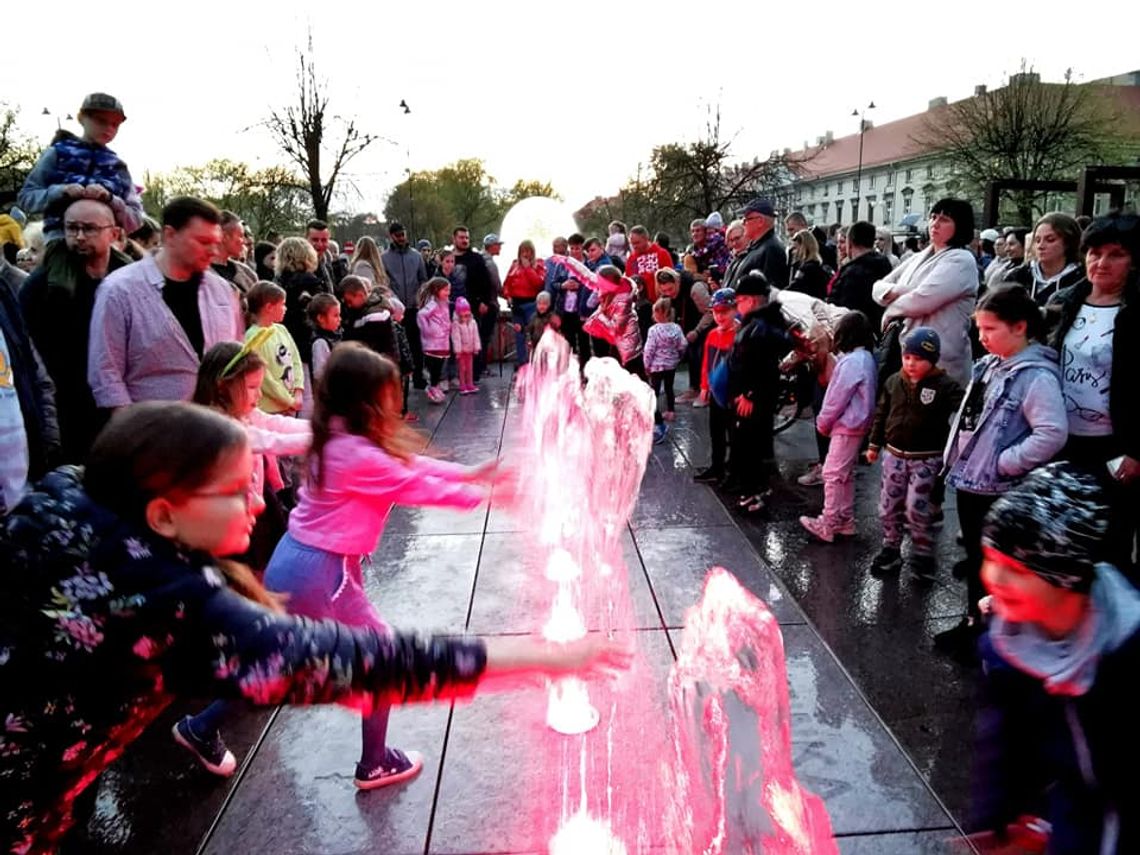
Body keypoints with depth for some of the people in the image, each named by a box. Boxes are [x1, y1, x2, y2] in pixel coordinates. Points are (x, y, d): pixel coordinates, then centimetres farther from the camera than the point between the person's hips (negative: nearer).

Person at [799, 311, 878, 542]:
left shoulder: (852, 361, -20)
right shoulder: (867, 358, 9)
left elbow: (837, 398, -19)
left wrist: (822, 422, -5)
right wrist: (826, 421, 10)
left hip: (846, 427, -10)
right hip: (856, 425, 10)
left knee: (833, 474, -4)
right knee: (845, 474, 17)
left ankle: (827, 525, 1)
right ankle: (845, 520, 24)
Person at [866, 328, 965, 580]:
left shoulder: (946, 387, -12)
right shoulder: (893, 382, 3)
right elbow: (882, 413, 11)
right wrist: (875, 444, 14)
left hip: (927, 459, -5)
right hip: (894, 455, 5)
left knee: (918, 510, -4)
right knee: (888, 507, 11)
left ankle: (922, 556, 16)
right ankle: (890, 550, 28)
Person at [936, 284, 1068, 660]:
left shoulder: (1037, 375, -18)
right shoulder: (989, 365, 7)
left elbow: (1053, 433, -28)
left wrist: (1003, 463, -22)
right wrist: (955, 459, 9)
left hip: (998, 491, -8)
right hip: (969, 480, 8)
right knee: (974, 557, 20)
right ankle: (974, 624, 36)